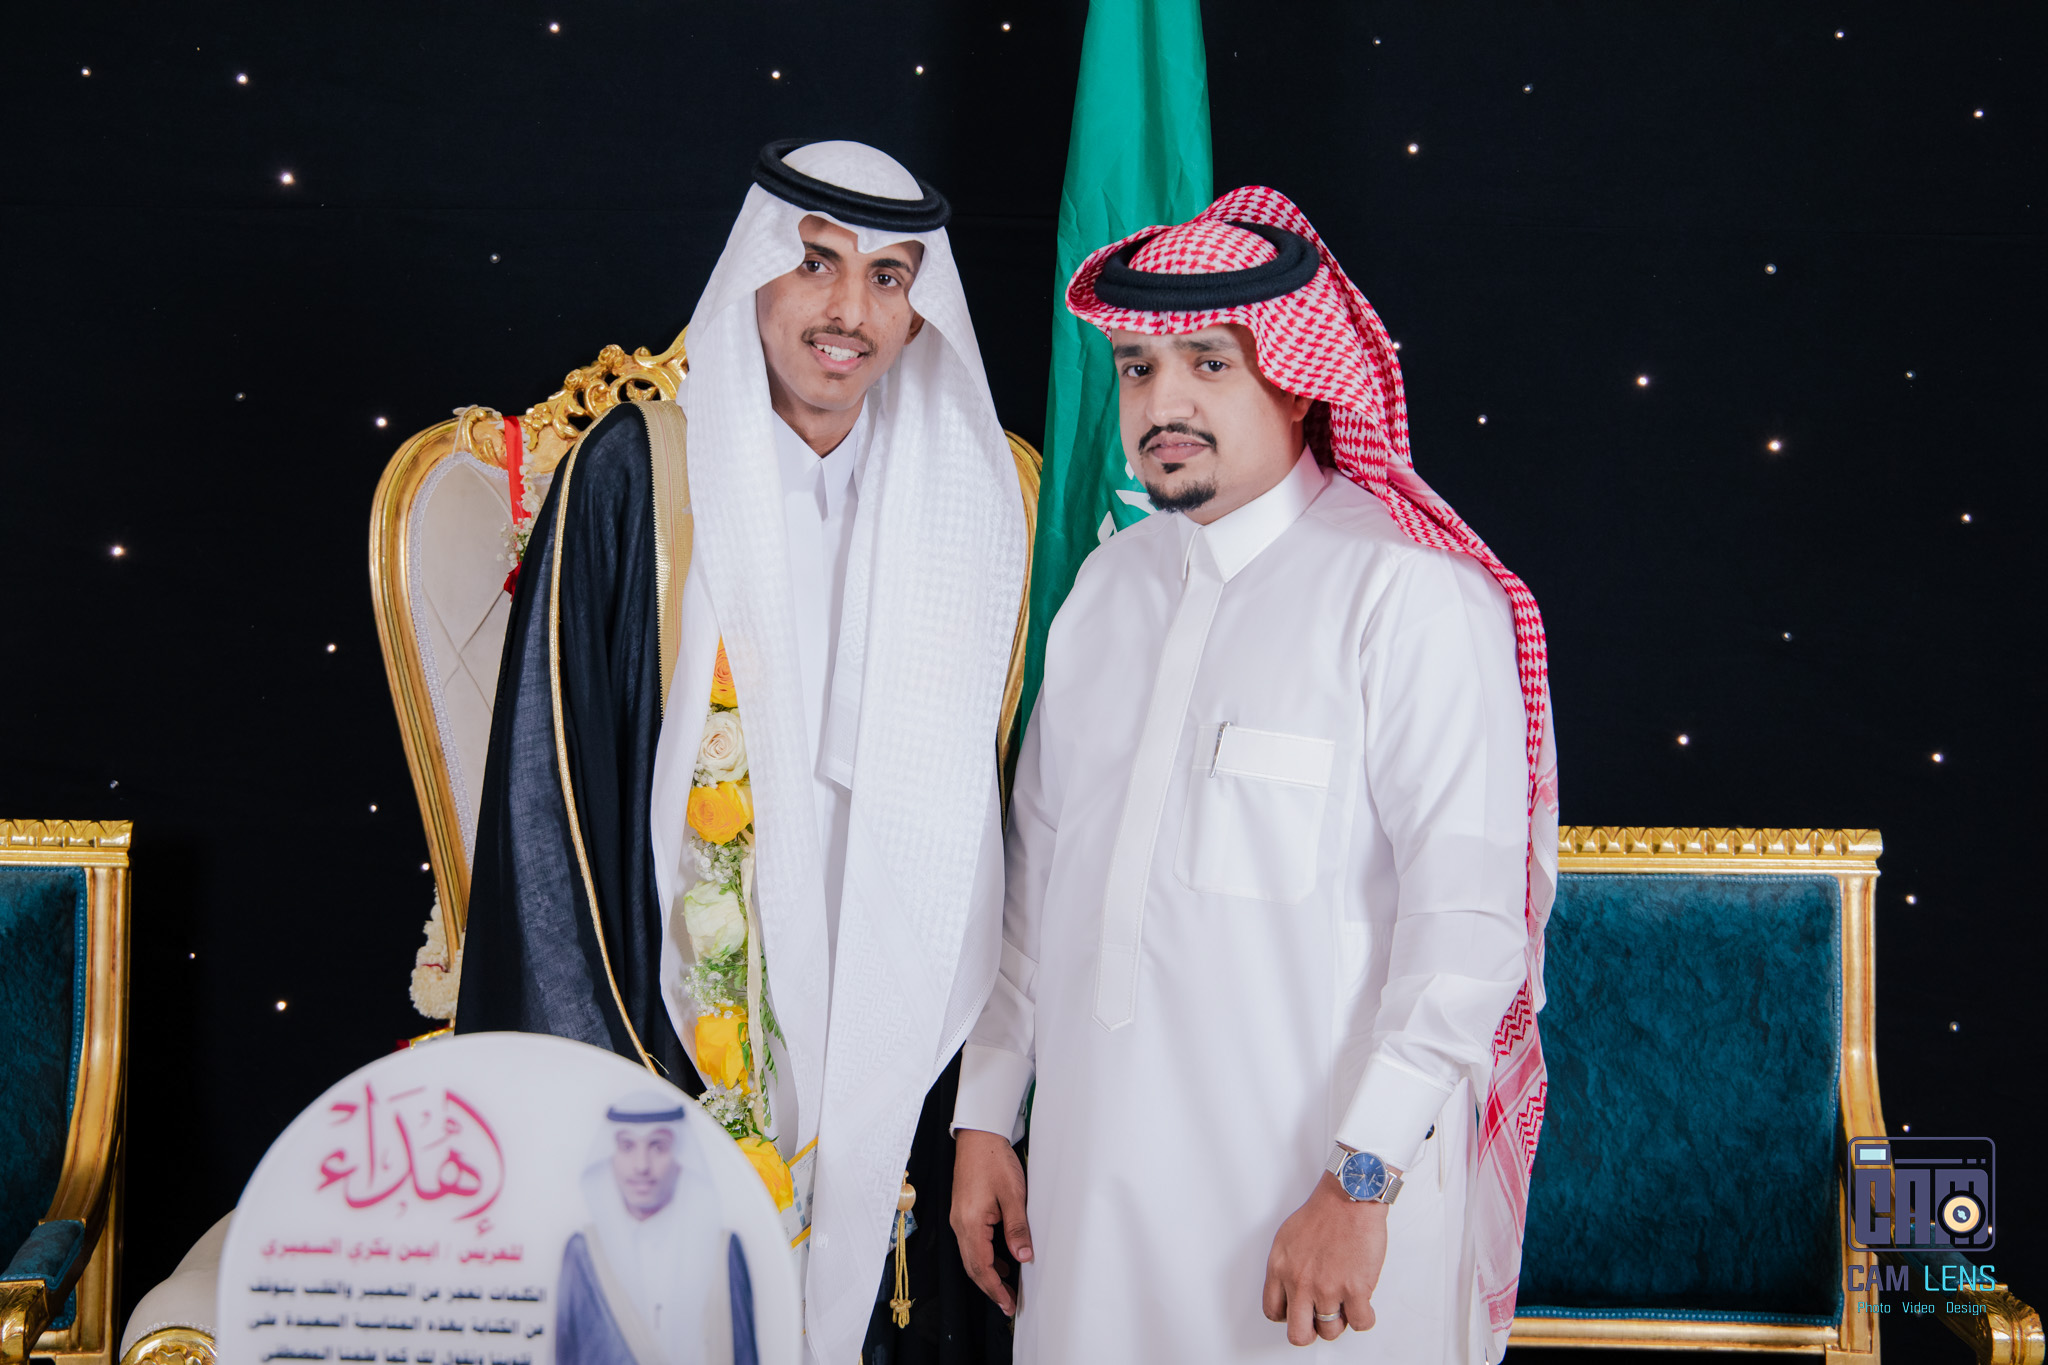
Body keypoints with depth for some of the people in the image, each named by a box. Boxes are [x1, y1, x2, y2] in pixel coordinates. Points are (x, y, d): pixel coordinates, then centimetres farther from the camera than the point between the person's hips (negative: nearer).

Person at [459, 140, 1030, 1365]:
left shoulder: (968, 493, 3)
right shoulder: (636, 475, -8)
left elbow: (972, 770, 10)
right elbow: (553, 773, -8)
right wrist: (595, 1066, -13)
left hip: (882, 1010, 3)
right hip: (676, 1022, -3)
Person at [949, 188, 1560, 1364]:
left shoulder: (1413, 595, -11)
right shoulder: (1108, 587, 9)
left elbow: (1469, 914, -16)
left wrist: (1362, 1183, -20)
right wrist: (984, 1116, 13)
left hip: (1314, 1188, -5)